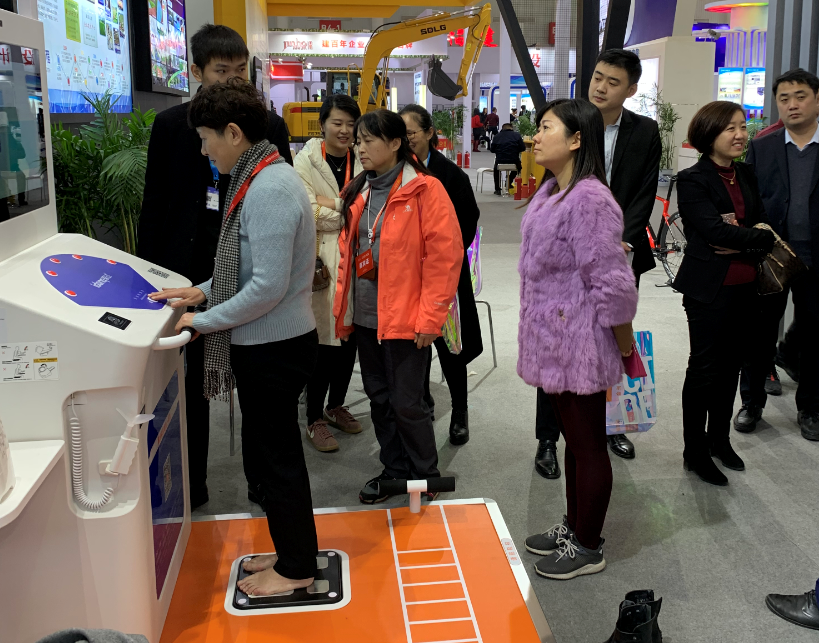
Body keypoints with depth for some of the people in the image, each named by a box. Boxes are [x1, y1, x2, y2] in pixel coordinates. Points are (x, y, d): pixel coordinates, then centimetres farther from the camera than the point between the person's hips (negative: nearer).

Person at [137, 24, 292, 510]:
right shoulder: (171, 125, 1)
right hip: (190, 266, 0)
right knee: (191, 380, 10)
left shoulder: (270, 126, 1)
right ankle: (191, 483, 25)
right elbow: (154, 204, 3)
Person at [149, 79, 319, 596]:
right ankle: (292, 551, 37)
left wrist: (201, 321, -15)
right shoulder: (264, 179, 10)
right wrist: (203, 291, 10)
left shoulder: (270, 190, -22)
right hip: (267, 344, 9)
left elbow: (268, 287, -25)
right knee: (272, 455, 20)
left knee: (274, 458, 6)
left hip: (274, 348, -9)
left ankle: (295, 570, 24)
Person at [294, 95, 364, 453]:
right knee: (324, 337, -4)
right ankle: (314, 420, 9)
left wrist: (334, 204, -11)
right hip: (321, 259, -4)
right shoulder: (306, 161, -3)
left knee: (350, 335, 12)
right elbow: (311, 213, -12)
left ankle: (336, 405, 31)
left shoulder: (363, 161, 8)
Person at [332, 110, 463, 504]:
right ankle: (394, 469, 33)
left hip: (405, 318, -7)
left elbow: (445, 256, -14)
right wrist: (343, 307, 10)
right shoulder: (358, 193, 10)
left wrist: (430, 318, -16)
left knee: (406, 402, 0)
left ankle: (425, 477, 21)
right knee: (379, 396, 16)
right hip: (365, 316, 7)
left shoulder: (425, 190, -11)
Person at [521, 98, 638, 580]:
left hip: (580, 345, -9)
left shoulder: (589, 200, -23)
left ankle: (588, 549, 23)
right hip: (555, 340, 9)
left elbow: (613, 285, -23)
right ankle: (574, 527, 38)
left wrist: (625, 347, -12)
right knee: (573, 439, 21)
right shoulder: (551, 192, 8)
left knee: (588, 445, 7)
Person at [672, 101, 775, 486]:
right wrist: (760, 238, -10)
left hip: (746, 288, 6)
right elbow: (713, 230, -19)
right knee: (704, 370, 2)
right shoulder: (692, 180, -9)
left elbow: (763, 223, 5)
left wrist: (739, 242, -14)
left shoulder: (746, 176, 12)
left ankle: (719, 440, 31)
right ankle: (695, 453, 14)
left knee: (730, 367, 15)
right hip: (710, 290, -6)